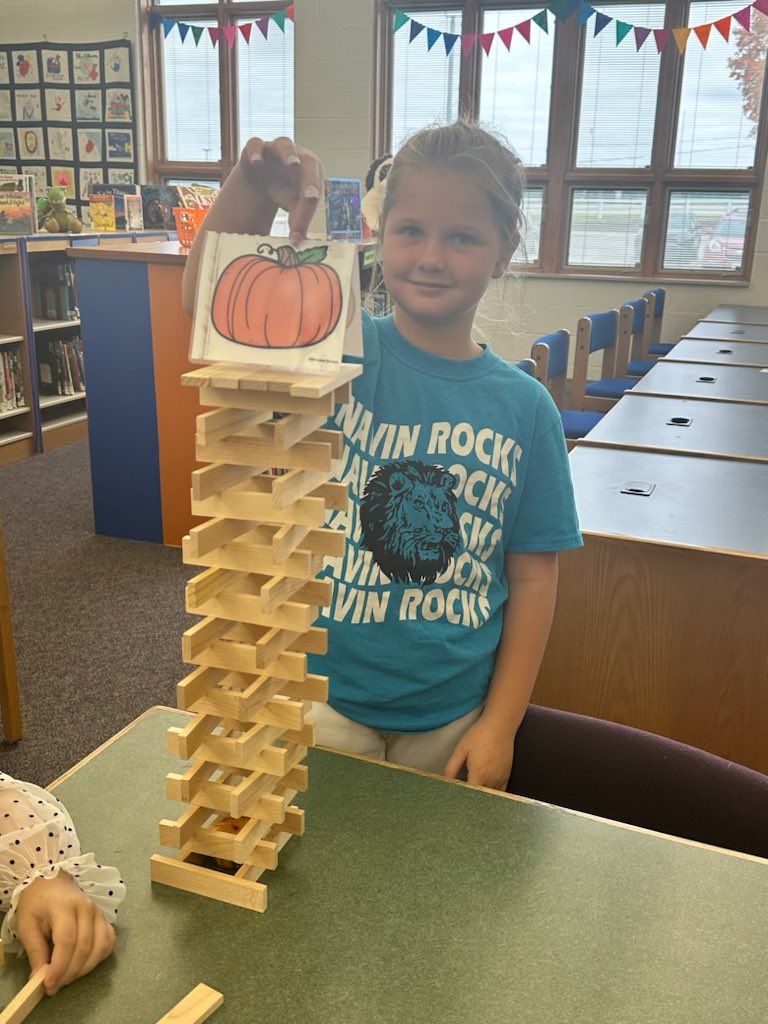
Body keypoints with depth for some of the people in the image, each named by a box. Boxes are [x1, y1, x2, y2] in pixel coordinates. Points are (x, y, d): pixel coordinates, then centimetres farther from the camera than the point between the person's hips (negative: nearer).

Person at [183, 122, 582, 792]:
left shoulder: (524, 406, -6)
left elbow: (533, 575, -3)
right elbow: (209, 299, -23)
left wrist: (501, 722, -4)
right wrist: (250, 189, -39)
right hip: (325, 702, -1)